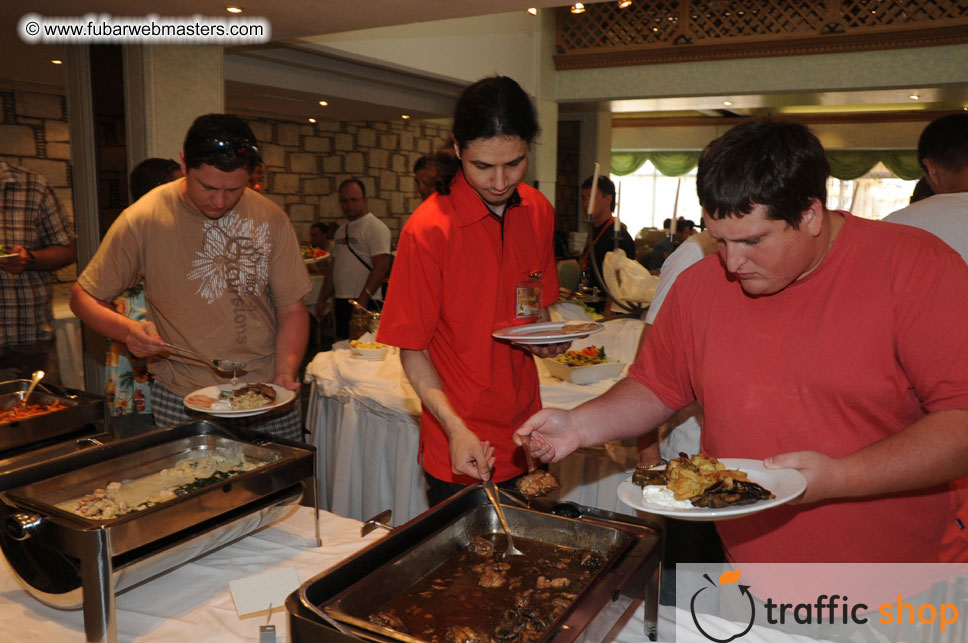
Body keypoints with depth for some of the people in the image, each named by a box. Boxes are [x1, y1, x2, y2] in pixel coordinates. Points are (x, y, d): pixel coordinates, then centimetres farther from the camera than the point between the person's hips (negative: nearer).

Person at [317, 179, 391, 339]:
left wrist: (363, 299, -22)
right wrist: (322, 298, 18)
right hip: (341, 302, 8)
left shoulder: (376, 227, -8)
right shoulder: (341, 231, 19)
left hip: (365, 304, -8)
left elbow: (381, 266, -18)